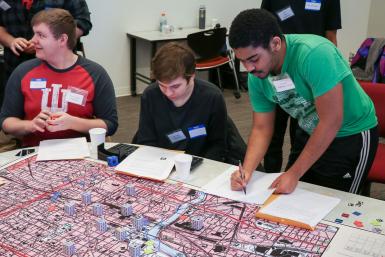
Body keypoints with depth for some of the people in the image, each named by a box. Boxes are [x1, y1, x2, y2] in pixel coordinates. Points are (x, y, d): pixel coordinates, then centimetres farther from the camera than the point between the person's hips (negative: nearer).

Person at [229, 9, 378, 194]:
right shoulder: (256, 77, -13)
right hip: (314, 136, 6)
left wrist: (294, 174, -25)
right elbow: (261, 129, -5)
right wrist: (247, 170, -22)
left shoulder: (314, 54, -34)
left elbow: (332, 121, -31)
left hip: (353, 135, -6)